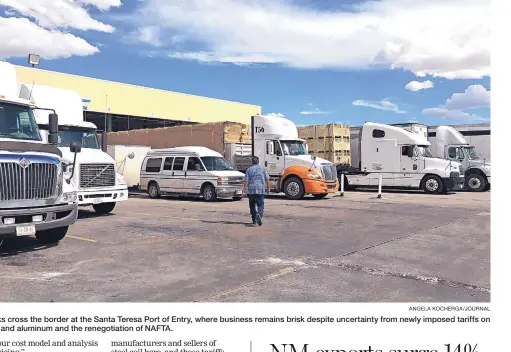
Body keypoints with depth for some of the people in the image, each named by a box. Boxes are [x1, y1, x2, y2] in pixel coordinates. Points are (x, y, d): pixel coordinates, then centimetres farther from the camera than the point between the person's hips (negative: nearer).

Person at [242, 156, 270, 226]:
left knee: (252, 206, 11)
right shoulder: (263, 168, 5)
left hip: (251, 190, 0)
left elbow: (246, 181, -4)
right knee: (260, 205, 2)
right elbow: (267, 179, 4)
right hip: (261, 190, 0)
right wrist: (268, 188, 13)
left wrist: (244, 190, -1)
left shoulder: (249, 169, 2)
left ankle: (254, 221, 14)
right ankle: (259, 215, -27)